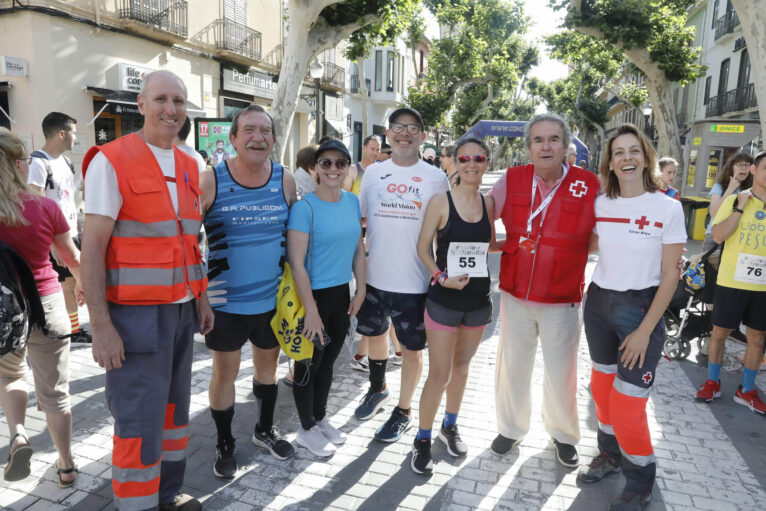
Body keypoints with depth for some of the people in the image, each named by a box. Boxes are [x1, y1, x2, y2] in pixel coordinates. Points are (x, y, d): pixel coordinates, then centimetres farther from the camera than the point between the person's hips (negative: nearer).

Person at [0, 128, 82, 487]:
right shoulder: (46, 207, -10)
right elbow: (73, 258, 2)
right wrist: (82, 283, 22)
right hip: (46, 305, -1)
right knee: (54, 391, 11)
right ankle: (66, 466, 22)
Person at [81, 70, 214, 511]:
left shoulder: (188, 167, 11)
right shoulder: (112, 161, -9)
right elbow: (92, 247, -12)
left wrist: (201, 299, 15)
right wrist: (101, 325, -17)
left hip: (182, 310, 7)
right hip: (136, 315, -7)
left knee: (175, 408, 16)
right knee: (140, 424, 1)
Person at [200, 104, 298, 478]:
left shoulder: (285, 181, -2)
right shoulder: (211, 181, -11)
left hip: (272, 299, 3)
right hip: (225, 301, -3)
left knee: (268, 364, 19)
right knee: (225, 372, 11)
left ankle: (265, 430, 42)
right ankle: (224, 444, 33)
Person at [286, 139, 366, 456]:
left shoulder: (352, 201, 2)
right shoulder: (305, 207, -17)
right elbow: (296, 263, -19)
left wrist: (361, 290, 7)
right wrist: (311, 310, -20)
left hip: (342, 293, 6)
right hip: (314, 295, -6)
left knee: (328, 361, 20)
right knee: (309, 365, 10)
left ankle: (320, 419, 40)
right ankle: (307, 429, 30)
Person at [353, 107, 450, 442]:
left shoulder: (435, 178, -4)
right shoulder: (373, 173, 4)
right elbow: (358, 217, 13)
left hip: (414, 282, -3)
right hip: (374, 276, 3)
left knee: (411, 348, 9)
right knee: (375, 335, 21)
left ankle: (403, 412, 30)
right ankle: (378, 390, 47)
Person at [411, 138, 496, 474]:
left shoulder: (488, 203, 3)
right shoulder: (441, 202, -9)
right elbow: (423, 248, -7)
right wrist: (442, 276, -19)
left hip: (478, 298, 5)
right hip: (444, 300, -4)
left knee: (461, 365, 20)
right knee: (439, 375, 0)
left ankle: (450, 426, 41)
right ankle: (423, 439, 21)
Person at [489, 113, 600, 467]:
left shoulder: (590, 186, -7)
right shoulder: (511, 180, -2)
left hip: (562, 300, -1)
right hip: (515, 294, 2)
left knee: (561, 372, 11)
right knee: (513, 365, 15)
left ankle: (563, 434, 38)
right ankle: (511, 428, 38)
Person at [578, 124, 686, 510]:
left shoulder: (667, 208, -10)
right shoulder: (600, 204, 1)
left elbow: (670, 274, -9)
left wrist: (646, 330, -13)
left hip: (641, 307, -4)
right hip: (598, 302, 4)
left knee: (627, 403, -2)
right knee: (602, 387, 16)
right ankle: (610, 453, 41)